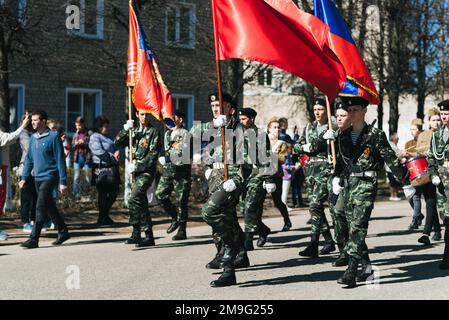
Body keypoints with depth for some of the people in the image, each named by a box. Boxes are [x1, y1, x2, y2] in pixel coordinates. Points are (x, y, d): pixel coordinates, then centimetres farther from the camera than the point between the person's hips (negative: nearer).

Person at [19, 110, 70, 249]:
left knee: (40, 207, -13)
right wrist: (24, 177, 9)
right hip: (38, 178, 7)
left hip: (49, 177, -7)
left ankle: (34, 239, -13)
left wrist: (63, 181, -13)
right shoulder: (33, 137, 10)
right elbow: (29, 159, 16)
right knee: (49, 207, 14)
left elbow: (60, 160, -11)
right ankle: (63, 232, 27)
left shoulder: (53, 137, -10)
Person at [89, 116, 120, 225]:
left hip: (111, 168, 9)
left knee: (114, 192, 8)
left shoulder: (108, 137, 23)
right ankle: (102, 218, 8)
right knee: (103, 194, -2)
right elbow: (100, 152, -17)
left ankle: (105, 215, 23)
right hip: (102, 168, -9)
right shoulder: (94, 137, -6)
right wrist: (113, 157, -14)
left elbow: (115, 147, 20)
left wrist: (117, 152, -3)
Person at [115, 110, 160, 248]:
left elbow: (153, 155, -10)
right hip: (136, 172, 7)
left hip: (147, 171, -7)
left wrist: (138, 166, -16)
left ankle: (136, 233, -15)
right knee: (141, 203, 10)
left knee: (133, 200, -20)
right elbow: (118, 142, 7)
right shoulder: (134, 131, 16)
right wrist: (126, 129, -8)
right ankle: (148, 236, 16)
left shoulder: (153, 132, -2)